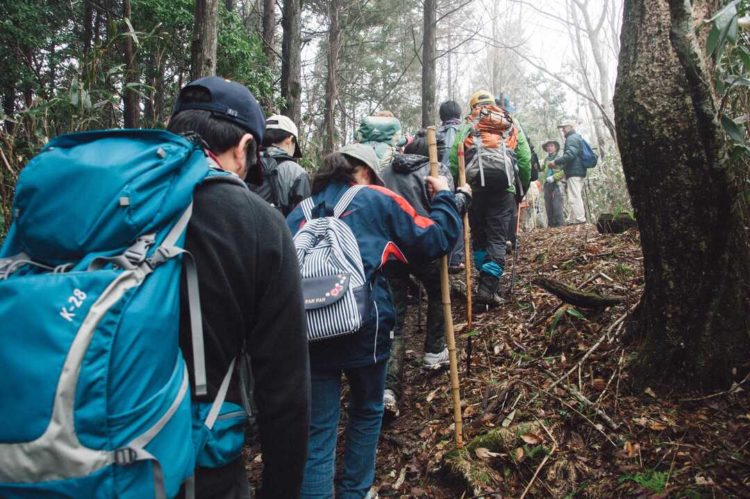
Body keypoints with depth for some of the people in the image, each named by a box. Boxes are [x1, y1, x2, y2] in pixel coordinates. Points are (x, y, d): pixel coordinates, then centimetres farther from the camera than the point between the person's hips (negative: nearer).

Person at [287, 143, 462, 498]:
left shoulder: (300, 213, 14)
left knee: (317, 432, 9)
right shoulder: (378, 201, 3)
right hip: (363, 326, -2)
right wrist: (443, 196, 19)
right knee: (367, 412, 23)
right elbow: (436, 239, 4)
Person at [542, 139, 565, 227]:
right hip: (547, 185, 5)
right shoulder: (546, 159, 17)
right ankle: (551, 225, 9)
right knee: (548, 207, 4)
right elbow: (544, 170, 18)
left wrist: (553, 177, -15)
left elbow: (564, 171, -7)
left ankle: (560, 225, -9)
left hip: (556, 184, -5)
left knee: (557, 206, -11)